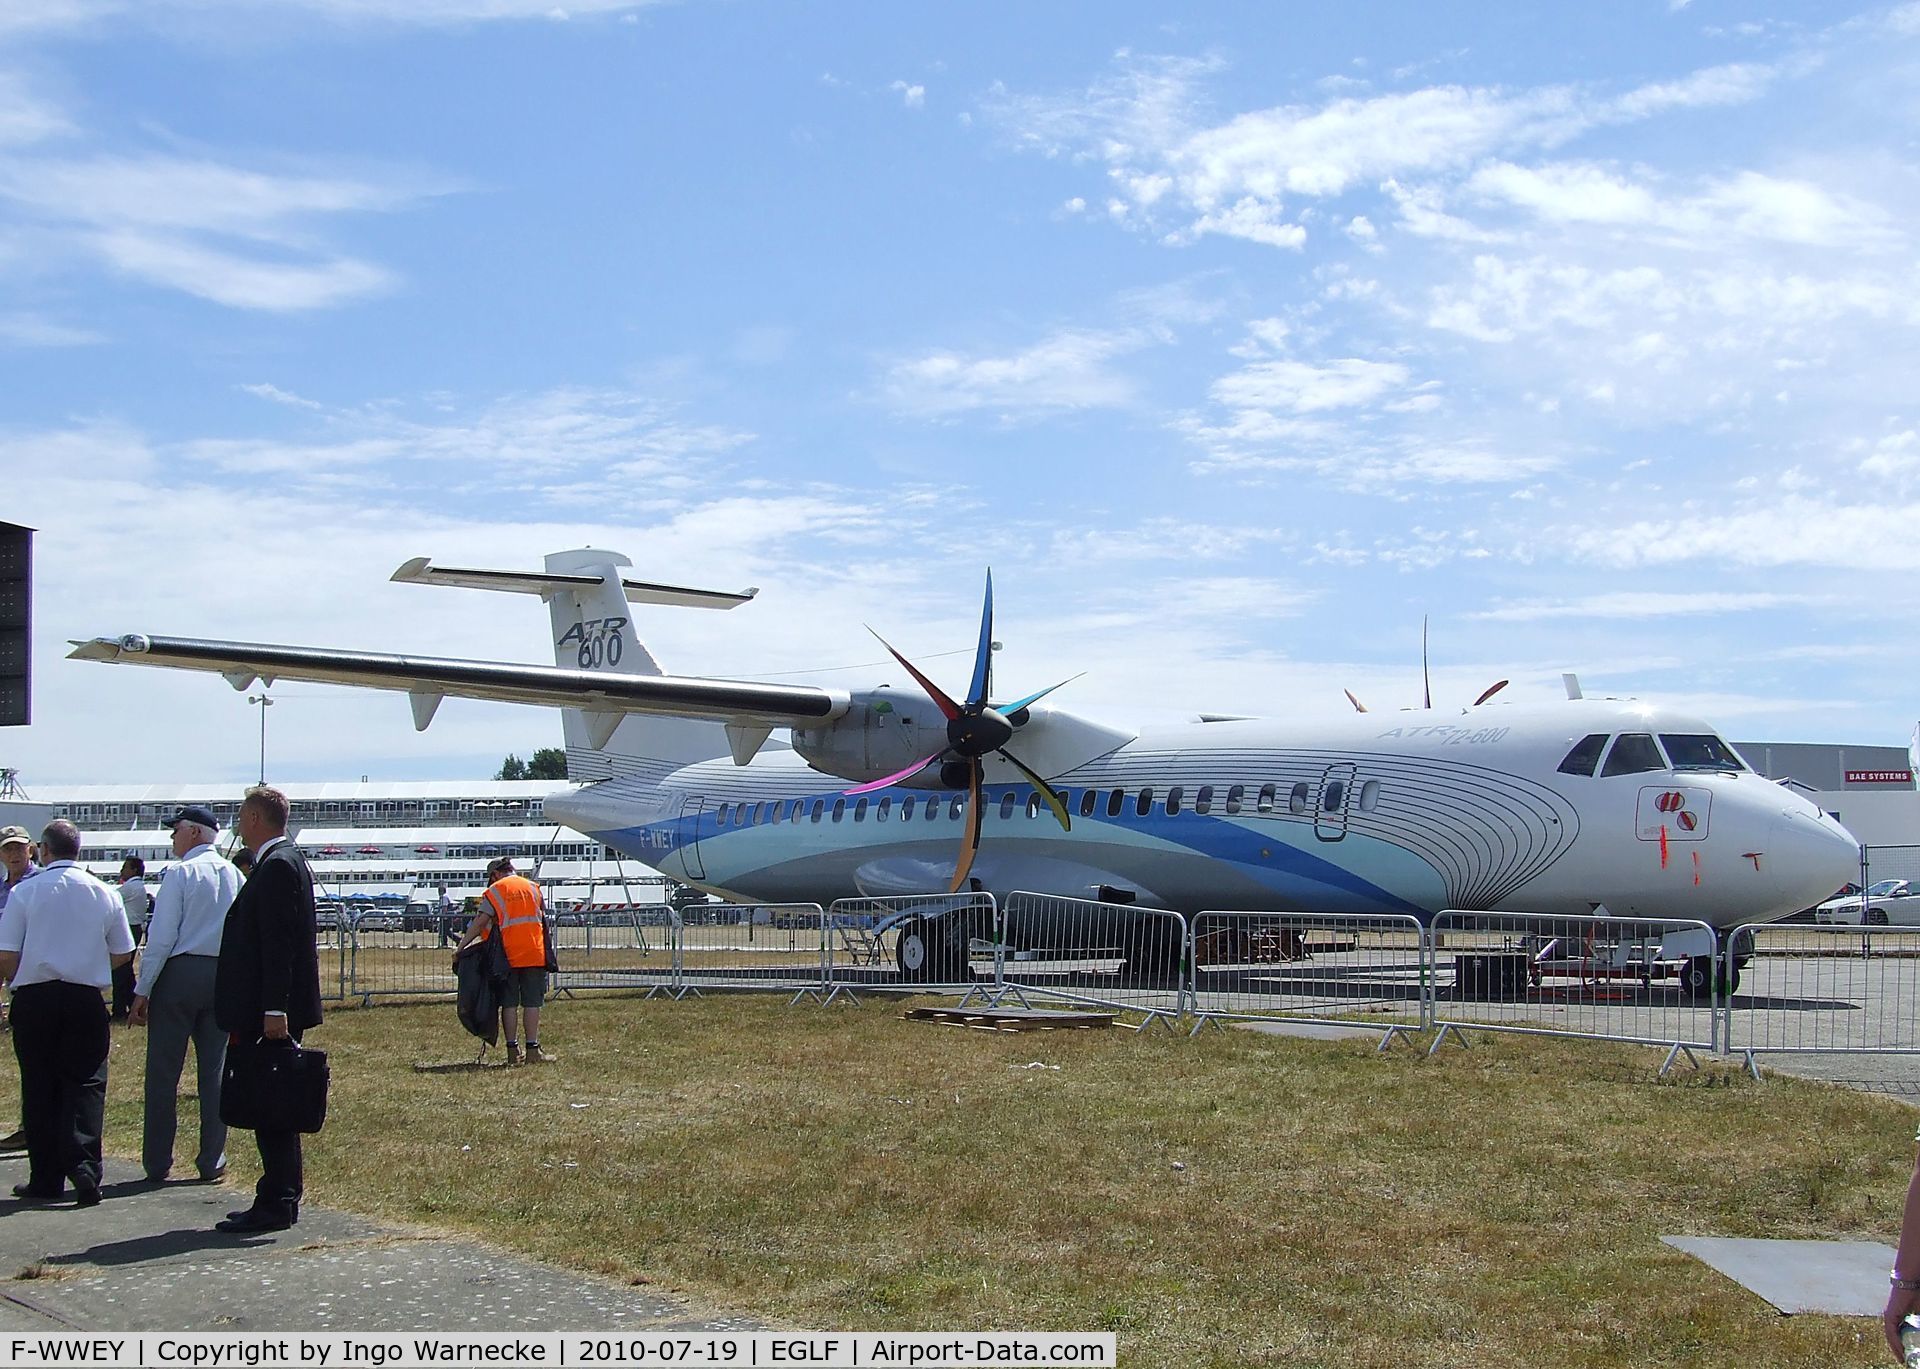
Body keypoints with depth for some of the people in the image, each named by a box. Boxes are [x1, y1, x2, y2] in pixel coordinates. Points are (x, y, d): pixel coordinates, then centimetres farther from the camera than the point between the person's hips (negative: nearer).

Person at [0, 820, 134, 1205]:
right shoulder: (104, 894, 2)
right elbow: (123, 954, 10)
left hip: (33, 1000, 0)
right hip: (86, 998, 1)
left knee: (39, 1087, 8)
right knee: (85, 1083, 2)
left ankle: (45, 1178, 11)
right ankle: (83, 1169, -12)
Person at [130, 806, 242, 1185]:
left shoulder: (181, 874, -8)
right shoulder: (235, 876, 8)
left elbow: (162, 937, -11)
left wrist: (142, 991, -7)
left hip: (179, 973, -5)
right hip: (223, 975, 5)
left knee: (163, 1071, 3)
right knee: (214, 1070, 9)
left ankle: (157, 1163, 7)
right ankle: (212, 1161, 10)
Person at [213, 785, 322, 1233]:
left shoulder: (277, 865, -14)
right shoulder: (284, 861, 17)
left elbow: (279, 943, -21)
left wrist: (274, 1010, -24)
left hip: (270, 1014, -10)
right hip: (270, 1010, 10)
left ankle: (275, 1204, -3)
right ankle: (281, 1199, 19)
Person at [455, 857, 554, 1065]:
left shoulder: (494, 891, 1)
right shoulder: (533, 887, 10)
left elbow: (480, 923, -6)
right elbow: (540, 915, 13)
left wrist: (461, 947, -2)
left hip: (508, 954, -1)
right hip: (534, 954, 1)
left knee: (509, 1003, 6)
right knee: (532, 1002, 3)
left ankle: (513, 1051, 5)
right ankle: (533, 1051, -1)